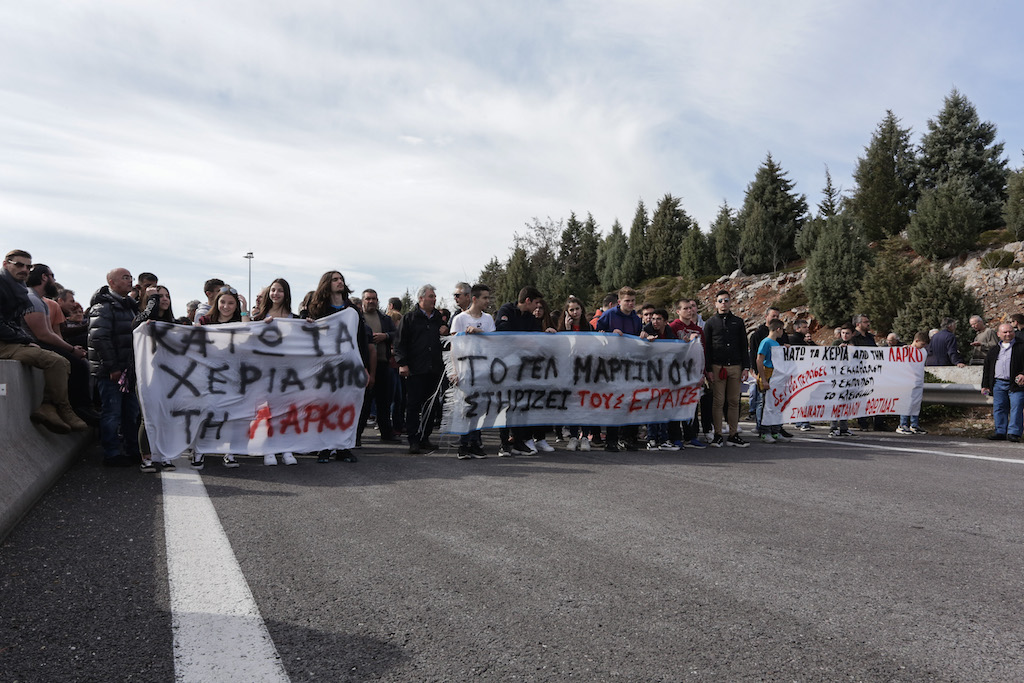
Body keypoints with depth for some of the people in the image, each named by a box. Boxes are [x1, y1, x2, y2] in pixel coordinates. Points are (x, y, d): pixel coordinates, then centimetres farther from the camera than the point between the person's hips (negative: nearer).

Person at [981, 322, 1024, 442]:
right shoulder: (993, 350, 18)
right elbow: (987, 368, 19)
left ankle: (1013, 433, -4)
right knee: (999, 408, 3)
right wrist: (985, 385, 14)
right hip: (998, 384, 4)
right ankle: (1000, 432, 9)